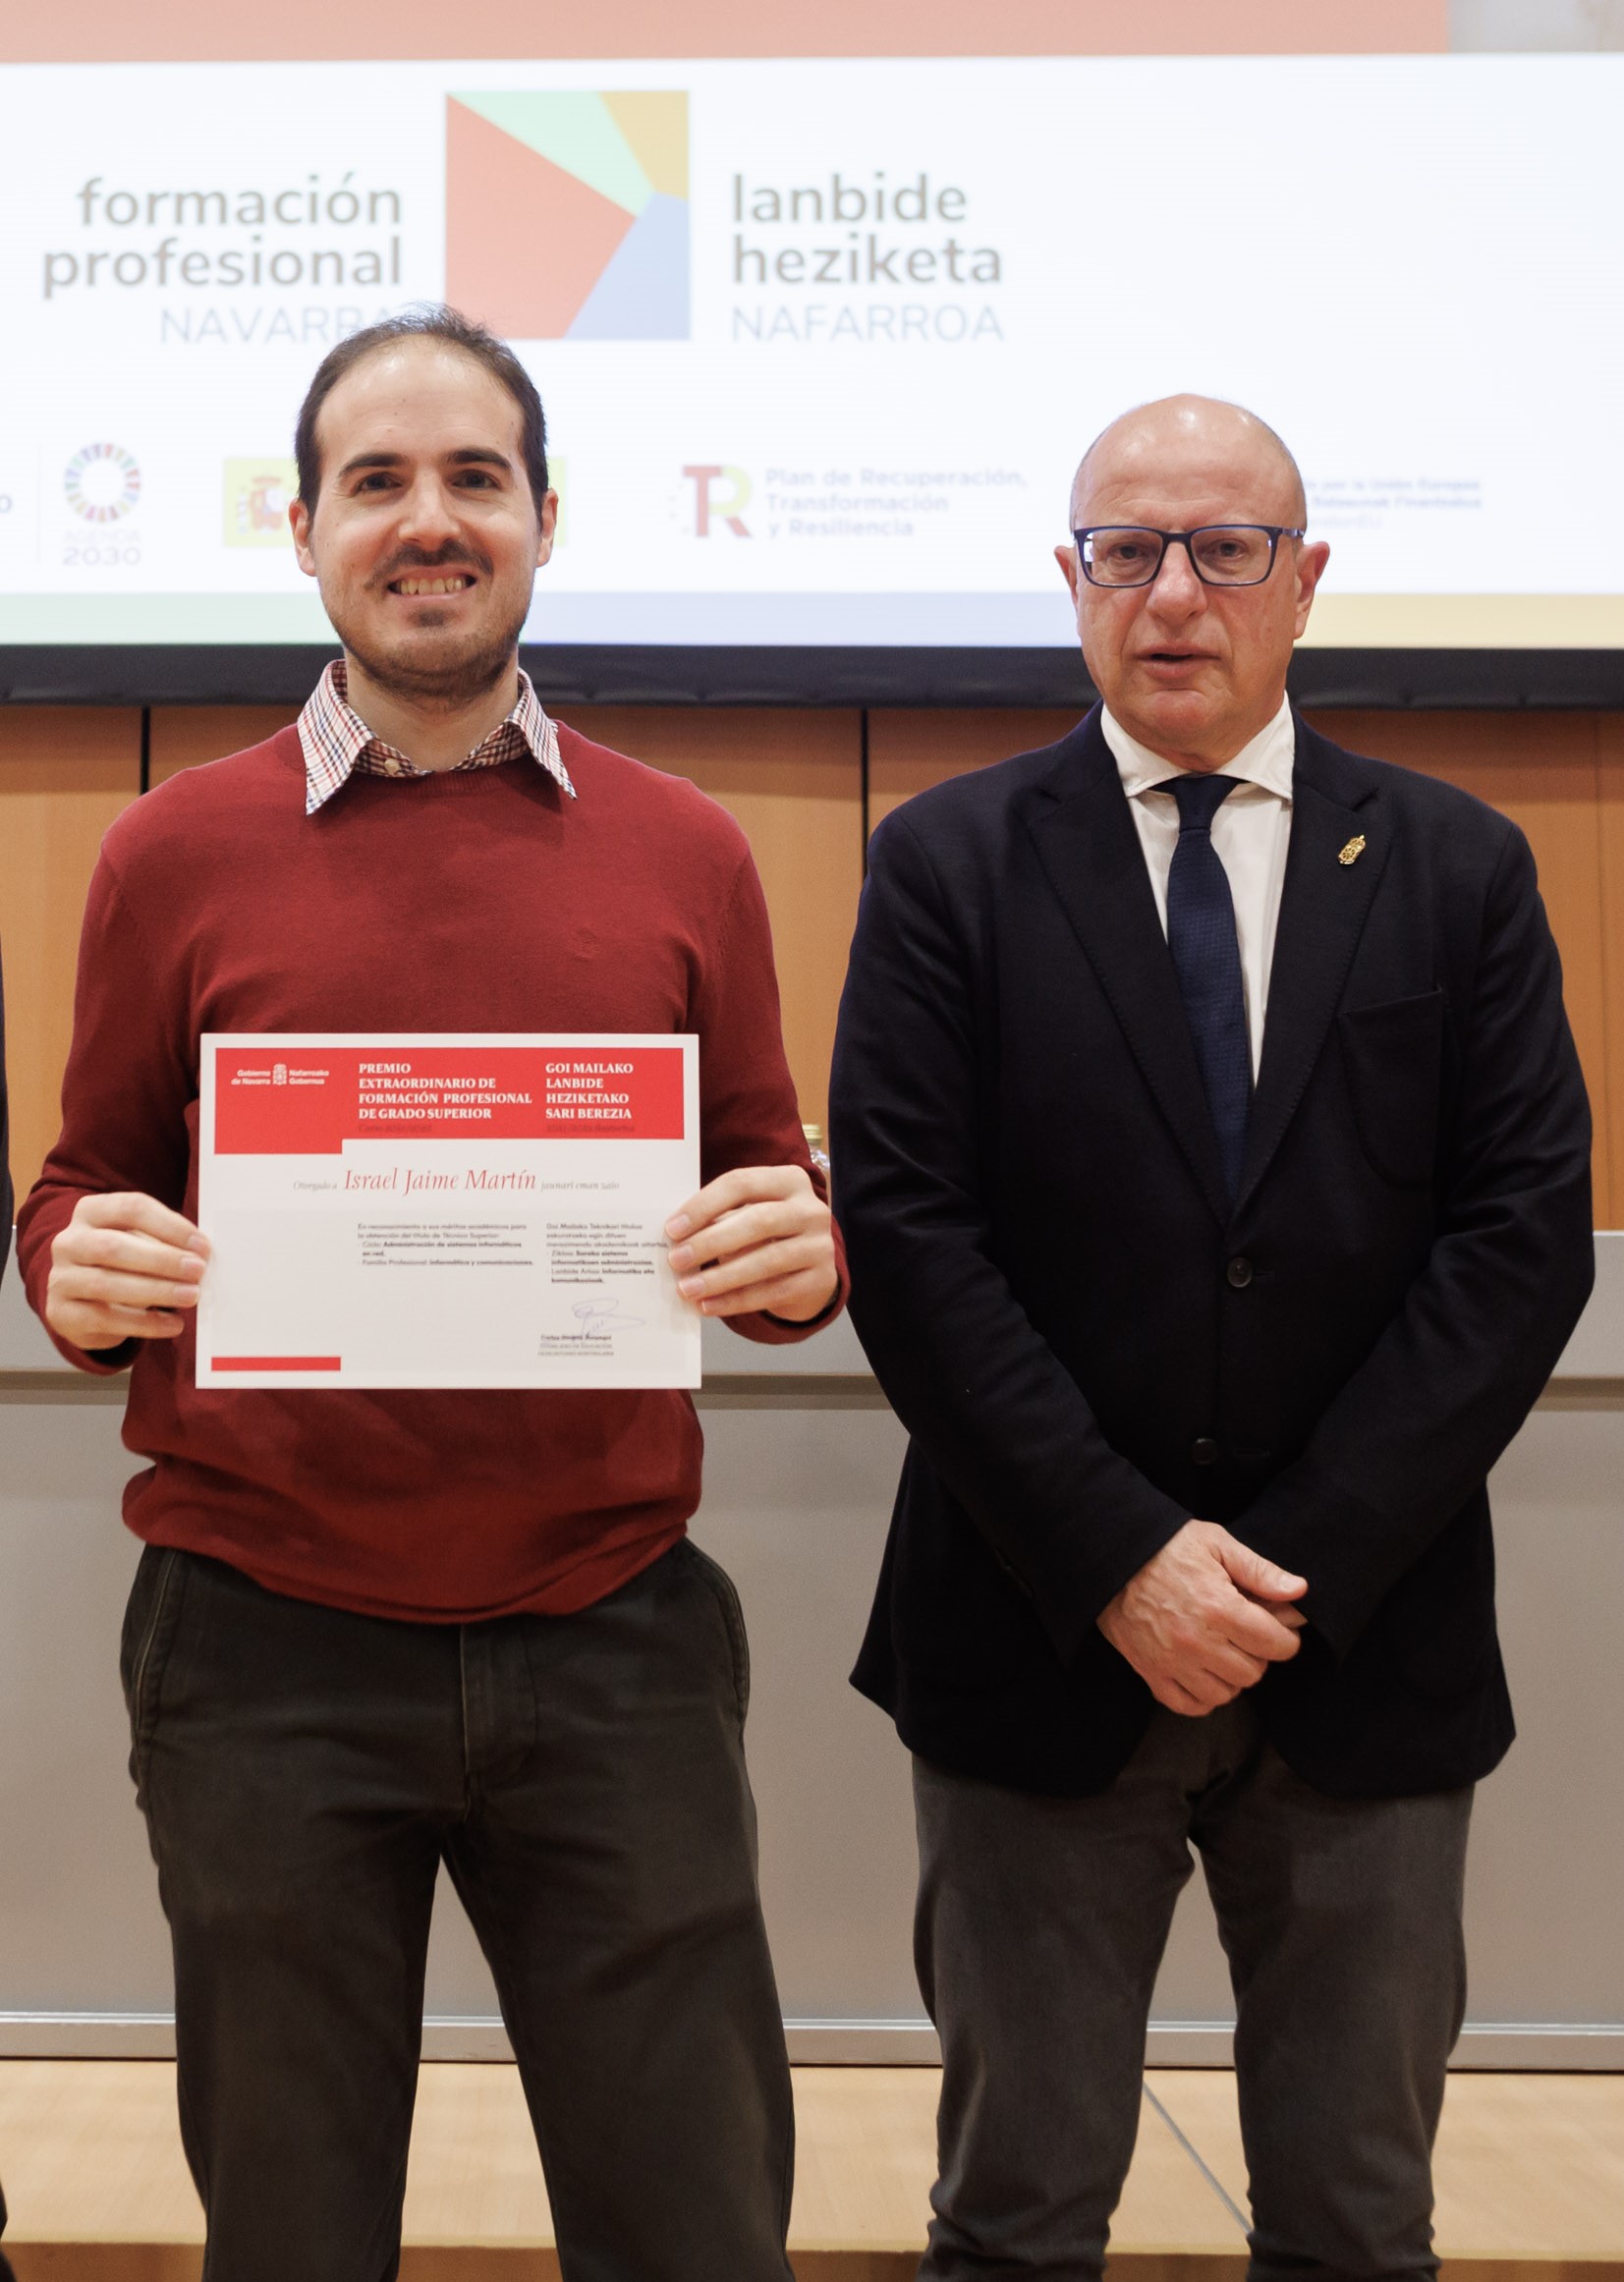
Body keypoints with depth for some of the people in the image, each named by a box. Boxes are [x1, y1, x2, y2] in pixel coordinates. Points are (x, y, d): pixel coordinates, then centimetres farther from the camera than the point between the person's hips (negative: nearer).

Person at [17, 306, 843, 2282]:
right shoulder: (178, 853, 3)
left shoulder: (682, 854, 6)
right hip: (268, 1648, 0)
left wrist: (797, 1253, -11)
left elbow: (767, 1193, 12)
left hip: (612, 1643, 1)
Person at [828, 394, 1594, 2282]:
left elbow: (1526, 1230, -3)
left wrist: (1303, 1560, -11)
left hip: (1368, 1656, 2)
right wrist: (1123, 1561, -14)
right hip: (1045, 1645, -1)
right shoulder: (948, 864, 0)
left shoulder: (1456, 870, 4)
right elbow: (904, 1234, -7)